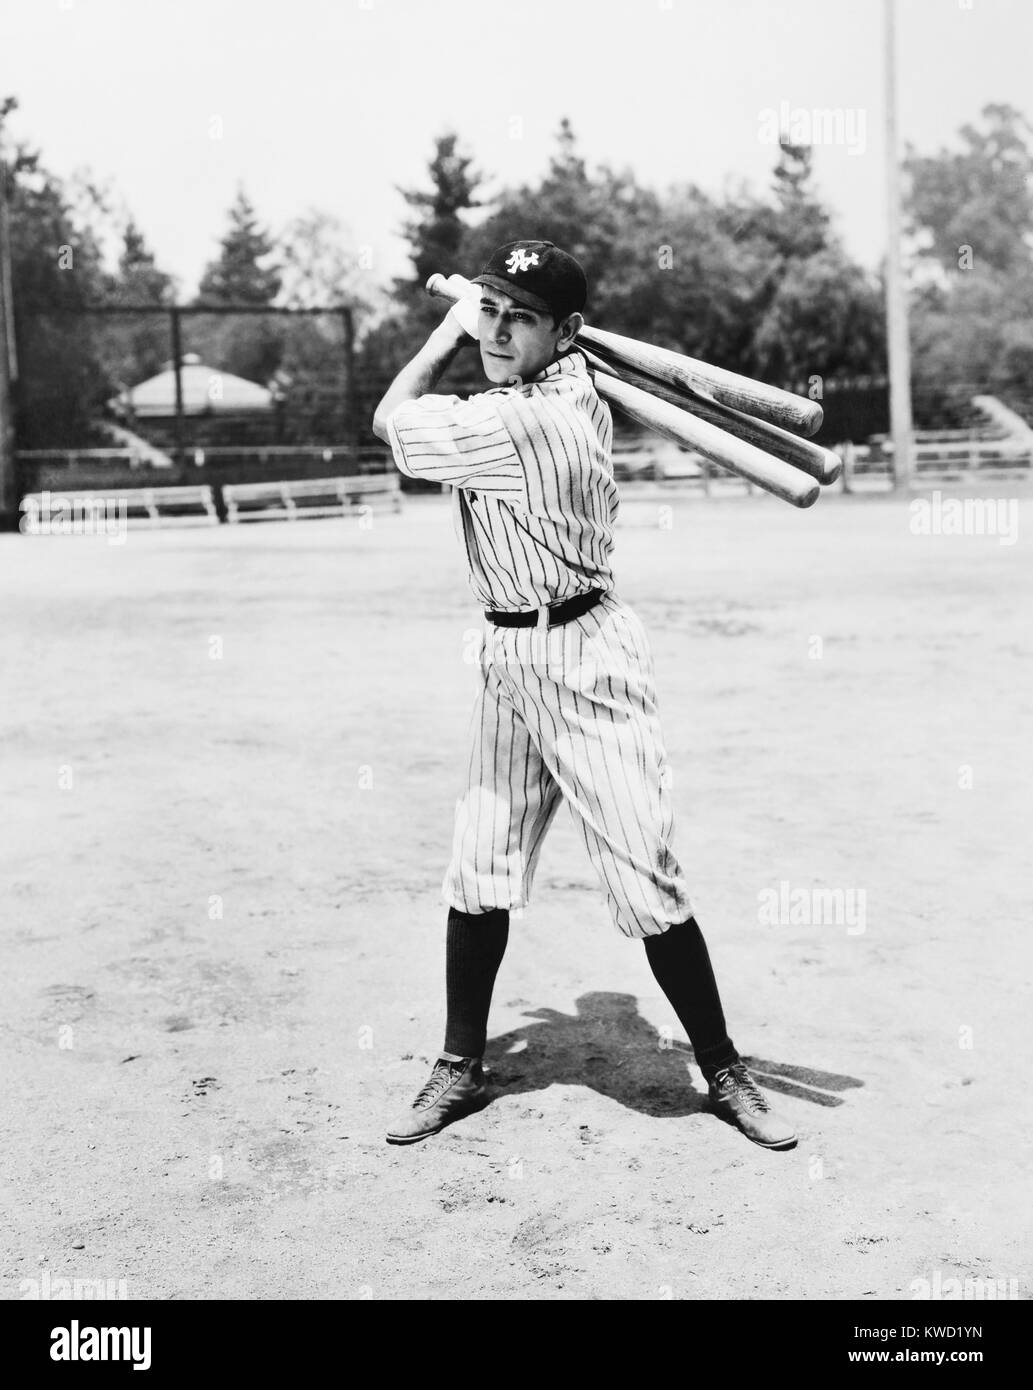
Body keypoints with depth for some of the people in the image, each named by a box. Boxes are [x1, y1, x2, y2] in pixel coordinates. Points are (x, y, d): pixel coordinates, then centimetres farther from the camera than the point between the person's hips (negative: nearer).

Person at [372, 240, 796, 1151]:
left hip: (582, 661, -9)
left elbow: (391, 418, -6)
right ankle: (461, 1068, 24)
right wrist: (470, 313, 16)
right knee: (477, 872, 11)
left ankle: (725, 1074, 14)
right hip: (510, 659, 9)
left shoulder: (517, 424, -21)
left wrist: (447, 331, 4)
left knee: (649, 886, -3)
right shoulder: (576, 387, 4)